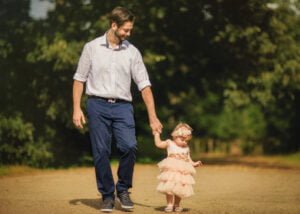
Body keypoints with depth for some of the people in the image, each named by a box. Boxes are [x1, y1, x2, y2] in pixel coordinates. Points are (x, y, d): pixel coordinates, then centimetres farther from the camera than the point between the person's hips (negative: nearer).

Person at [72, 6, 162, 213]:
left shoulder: (132, 52, 7)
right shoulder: (92, 48, 3)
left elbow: (144, 85, 5)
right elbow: (79, 79, 7)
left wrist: (153, 117, 0)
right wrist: (77, 108, -2)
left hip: (123, 106, 1)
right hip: (98, 105, -1)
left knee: (130, 146, -15)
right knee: (101, 152, -1)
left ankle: (123, 189, 5)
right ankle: (107, 195, 12)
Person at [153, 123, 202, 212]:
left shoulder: (186, 148, 14)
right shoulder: (170, 143, 4)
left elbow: (188, 159, 19)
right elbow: (158, 144, -2)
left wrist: (194, 164, 5)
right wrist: (157, 134, -3)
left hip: (182, 172, 3)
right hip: (171, 171, -3)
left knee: (180, 190, 4)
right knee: (169, 188, -9)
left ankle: (177, 204, 21)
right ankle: (169, 204, 2)